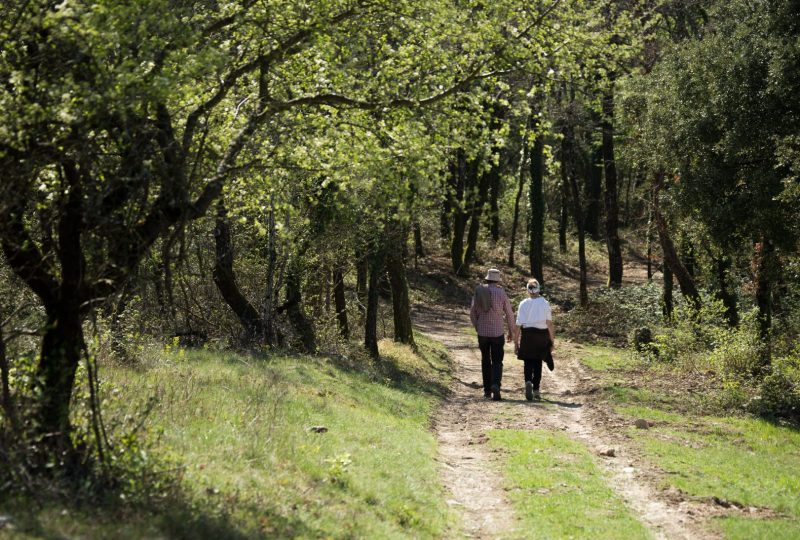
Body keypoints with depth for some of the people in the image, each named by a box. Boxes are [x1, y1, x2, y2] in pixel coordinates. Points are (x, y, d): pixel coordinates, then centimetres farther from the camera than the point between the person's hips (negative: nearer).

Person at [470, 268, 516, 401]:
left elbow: (472, 313, 5)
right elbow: (509, 313, -2)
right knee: (497, 362, 2)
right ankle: (495, 385, -23)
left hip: (482, 332, 2)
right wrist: (511, 331, 11)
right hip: (497, 333, -2)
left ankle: (487, 390, 16)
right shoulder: (501, 292, -6)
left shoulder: (478, 292, 1)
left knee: (486, 361, 16)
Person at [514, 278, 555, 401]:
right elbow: (549, 323, -6)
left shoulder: (523, 304, -4)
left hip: (527, 335, -1)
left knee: (528, 362, 7)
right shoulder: (544, 303, -4)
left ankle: (528, 382, -22)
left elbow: (519, 324, -3)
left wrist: (516, 341, 3)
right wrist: (552, 339, 1)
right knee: (538, 363, 14)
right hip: (541, 334, 1)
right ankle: (536, 390, 18)